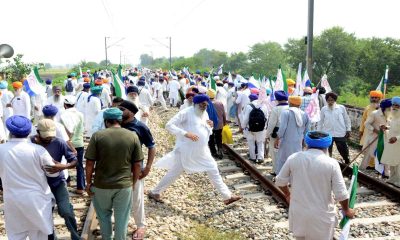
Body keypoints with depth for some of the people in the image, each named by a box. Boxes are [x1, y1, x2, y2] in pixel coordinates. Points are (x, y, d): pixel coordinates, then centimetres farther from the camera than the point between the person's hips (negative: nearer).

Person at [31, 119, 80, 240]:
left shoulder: (59, 143, -14)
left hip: (57, 182, -1)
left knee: (66, 211, -13)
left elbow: (74, 161, -9)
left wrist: (63, 166, -30)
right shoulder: (30, 142, -12)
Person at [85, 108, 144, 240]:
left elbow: (89, 163, -8)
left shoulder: (97, 135, -10)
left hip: (101, 184, 0)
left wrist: (88, 182, 5)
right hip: (125, 185, 0)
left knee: (104, 215, 24)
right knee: (121, 218, 15)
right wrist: (133, 183, 11)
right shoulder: (133, 136, -6)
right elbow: (137, 165, -2)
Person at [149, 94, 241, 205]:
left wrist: (210, 127, -7)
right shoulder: (186, 113, -15)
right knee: (174, 173, 5)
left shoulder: (204, 114, 8)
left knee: (214, 171, 8)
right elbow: (169, 125, -20)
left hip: (202, 152, 7)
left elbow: (207, 133, 17)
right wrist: (186, 133, -28)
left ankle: (227, 196, 18)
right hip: (186, 151, -7)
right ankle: (155, 192, 24)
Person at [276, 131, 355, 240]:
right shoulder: (331, 163, -15)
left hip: (298, 213, 3)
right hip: (321, 216, -2)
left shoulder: (294, 158, -7)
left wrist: (287, 194, 21)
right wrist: (346, 210, 7)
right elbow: (341, 194, -13)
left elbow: (280, 181, 2)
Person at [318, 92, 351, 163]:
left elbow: (347, 119, 7)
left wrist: (348, 130, 4)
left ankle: (347, 163, 30)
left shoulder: (341, 108, 0)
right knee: (327, 151, 8)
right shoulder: (324, 109, 2)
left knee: (343, 151, 9)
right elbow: (321, 121, 9)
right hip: (327, 134, 1)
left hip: (340, 134, -1)